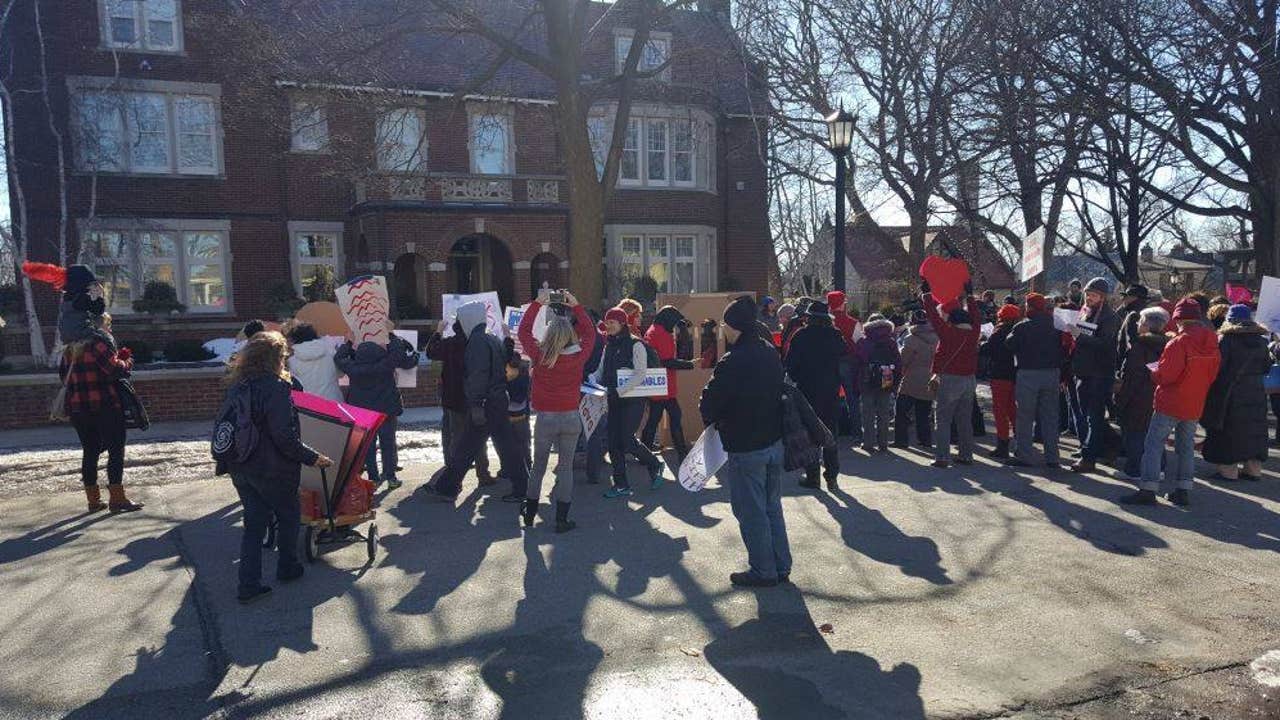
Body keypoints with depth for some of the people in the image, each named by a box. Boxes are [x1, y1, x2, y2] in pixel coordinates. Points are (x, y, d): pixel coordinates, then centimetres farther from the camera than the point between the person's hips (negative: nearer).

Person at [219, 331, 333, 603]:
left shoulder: (236, 386, 6)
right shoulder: (275, 387, -20)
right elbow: (284, 436, -24)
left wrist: (230, 462, 23)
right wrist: (312, 458, -16)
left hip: (241, 469, 7)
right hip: (271, 469, -7)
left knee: (254, 522, 13)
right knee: (289, 515, 16)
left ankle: (249, 585, 10)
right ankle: (287, 568, 31)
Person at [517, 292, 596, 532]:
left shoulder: (540, 355, -13)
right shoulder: (578, 356, -11)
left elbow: (523, 330, 2)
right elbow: (590, 334, 8)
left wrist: (537, 303, 6)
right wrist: (576, 306, 11)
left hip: (546, 418, 0)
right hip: (571, 417, 0)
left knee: (538, 465, 16)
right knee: (566, 467, 8)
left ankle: (530, 512, 27)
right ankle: (562, 519, 10)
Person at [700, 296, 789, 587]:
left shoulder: (731, 363, -22)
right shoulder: (771, 353, 3)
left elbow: (709, 405, -15)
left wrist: (712, 417, 6)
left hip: (745, 448, -8)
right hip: (774, 440, 8)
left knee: (751, 511, 6)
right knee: (772, 506, 18)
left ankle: (763, 570, 16)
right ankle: (781, 566, 27)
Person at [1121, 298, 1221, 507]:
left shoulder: (1179, 342, -18)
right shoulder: (1212, 343, 4)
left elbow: (1165, 375, -19)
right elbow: (1212, 374, 11)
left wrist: (1154, 373, 0)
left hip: (1170, 403, -7)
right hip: (1195, 405, 7)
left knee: (1153, 444, -2)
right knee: (1186, 446, 16)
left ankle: (1148, 490, -6)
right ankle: (1183, 490, 18)